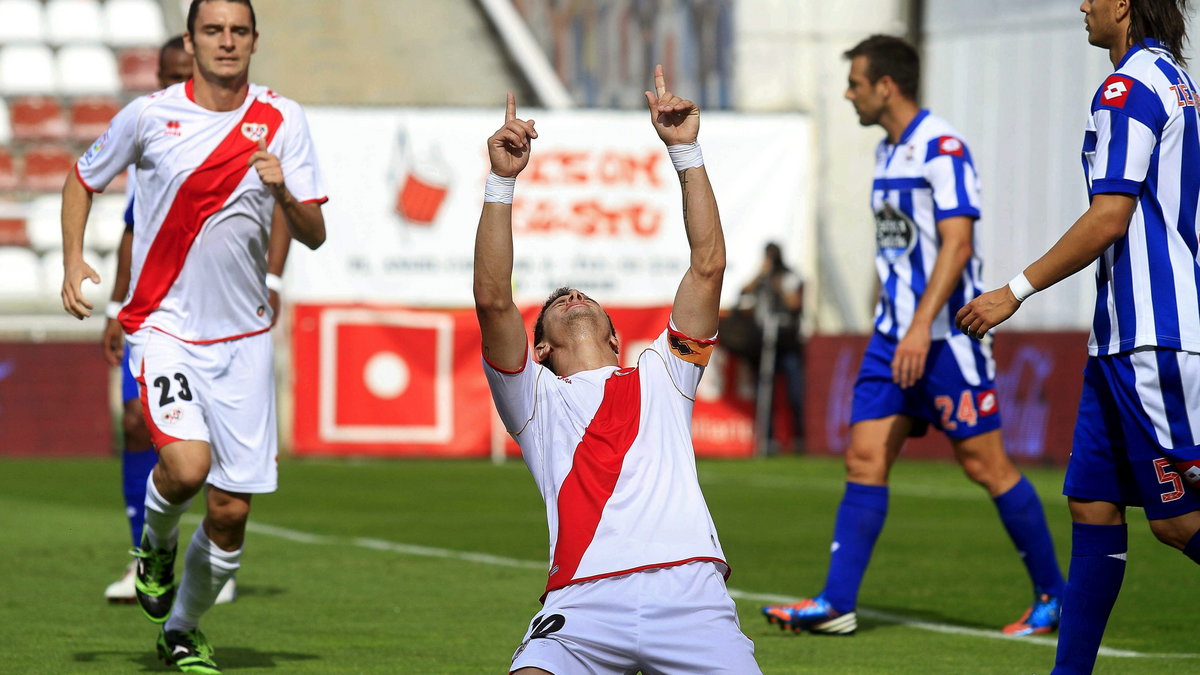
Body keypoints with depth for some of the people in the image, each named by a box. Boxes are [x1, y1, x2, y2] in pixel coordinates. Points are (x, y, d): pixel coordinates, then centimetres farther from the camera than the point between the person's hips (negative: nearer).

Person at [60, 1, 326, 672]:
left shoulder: (284, 121, 0)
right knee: (186, 464, -26)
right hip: (163, 325, -2)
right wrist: (74, 260, 1)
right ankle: (157, 542, 9)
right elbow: (83, 179, 14)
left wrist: (283, 192, -21)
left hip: (243, 336, 2)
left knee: (230, 510, 0)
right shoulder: (148, 115, -3)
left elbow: (314, 235, -1)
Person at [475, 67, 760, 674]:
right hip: (584, 602, -2)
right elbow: (493, 299, 5)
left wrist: (684, 150, 14)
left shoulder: (660, 378, 27)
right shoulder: (537, 397, 21)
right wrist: (501, 180, 0)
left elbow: (708, 265, 19)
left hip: (690, 595, 2)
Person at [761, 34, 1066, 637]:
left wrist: (922, 326, -27)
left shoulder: (941, 148, -13)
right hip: (893, 334, 8)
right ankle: (836, 604, -3)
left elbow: (956, 243, -20)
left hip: (946, 334, -8)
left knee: (984, 464, -3)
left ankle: (1052, 597, 9)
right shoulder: (887, 152, 14)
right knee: (864, 458, 0)